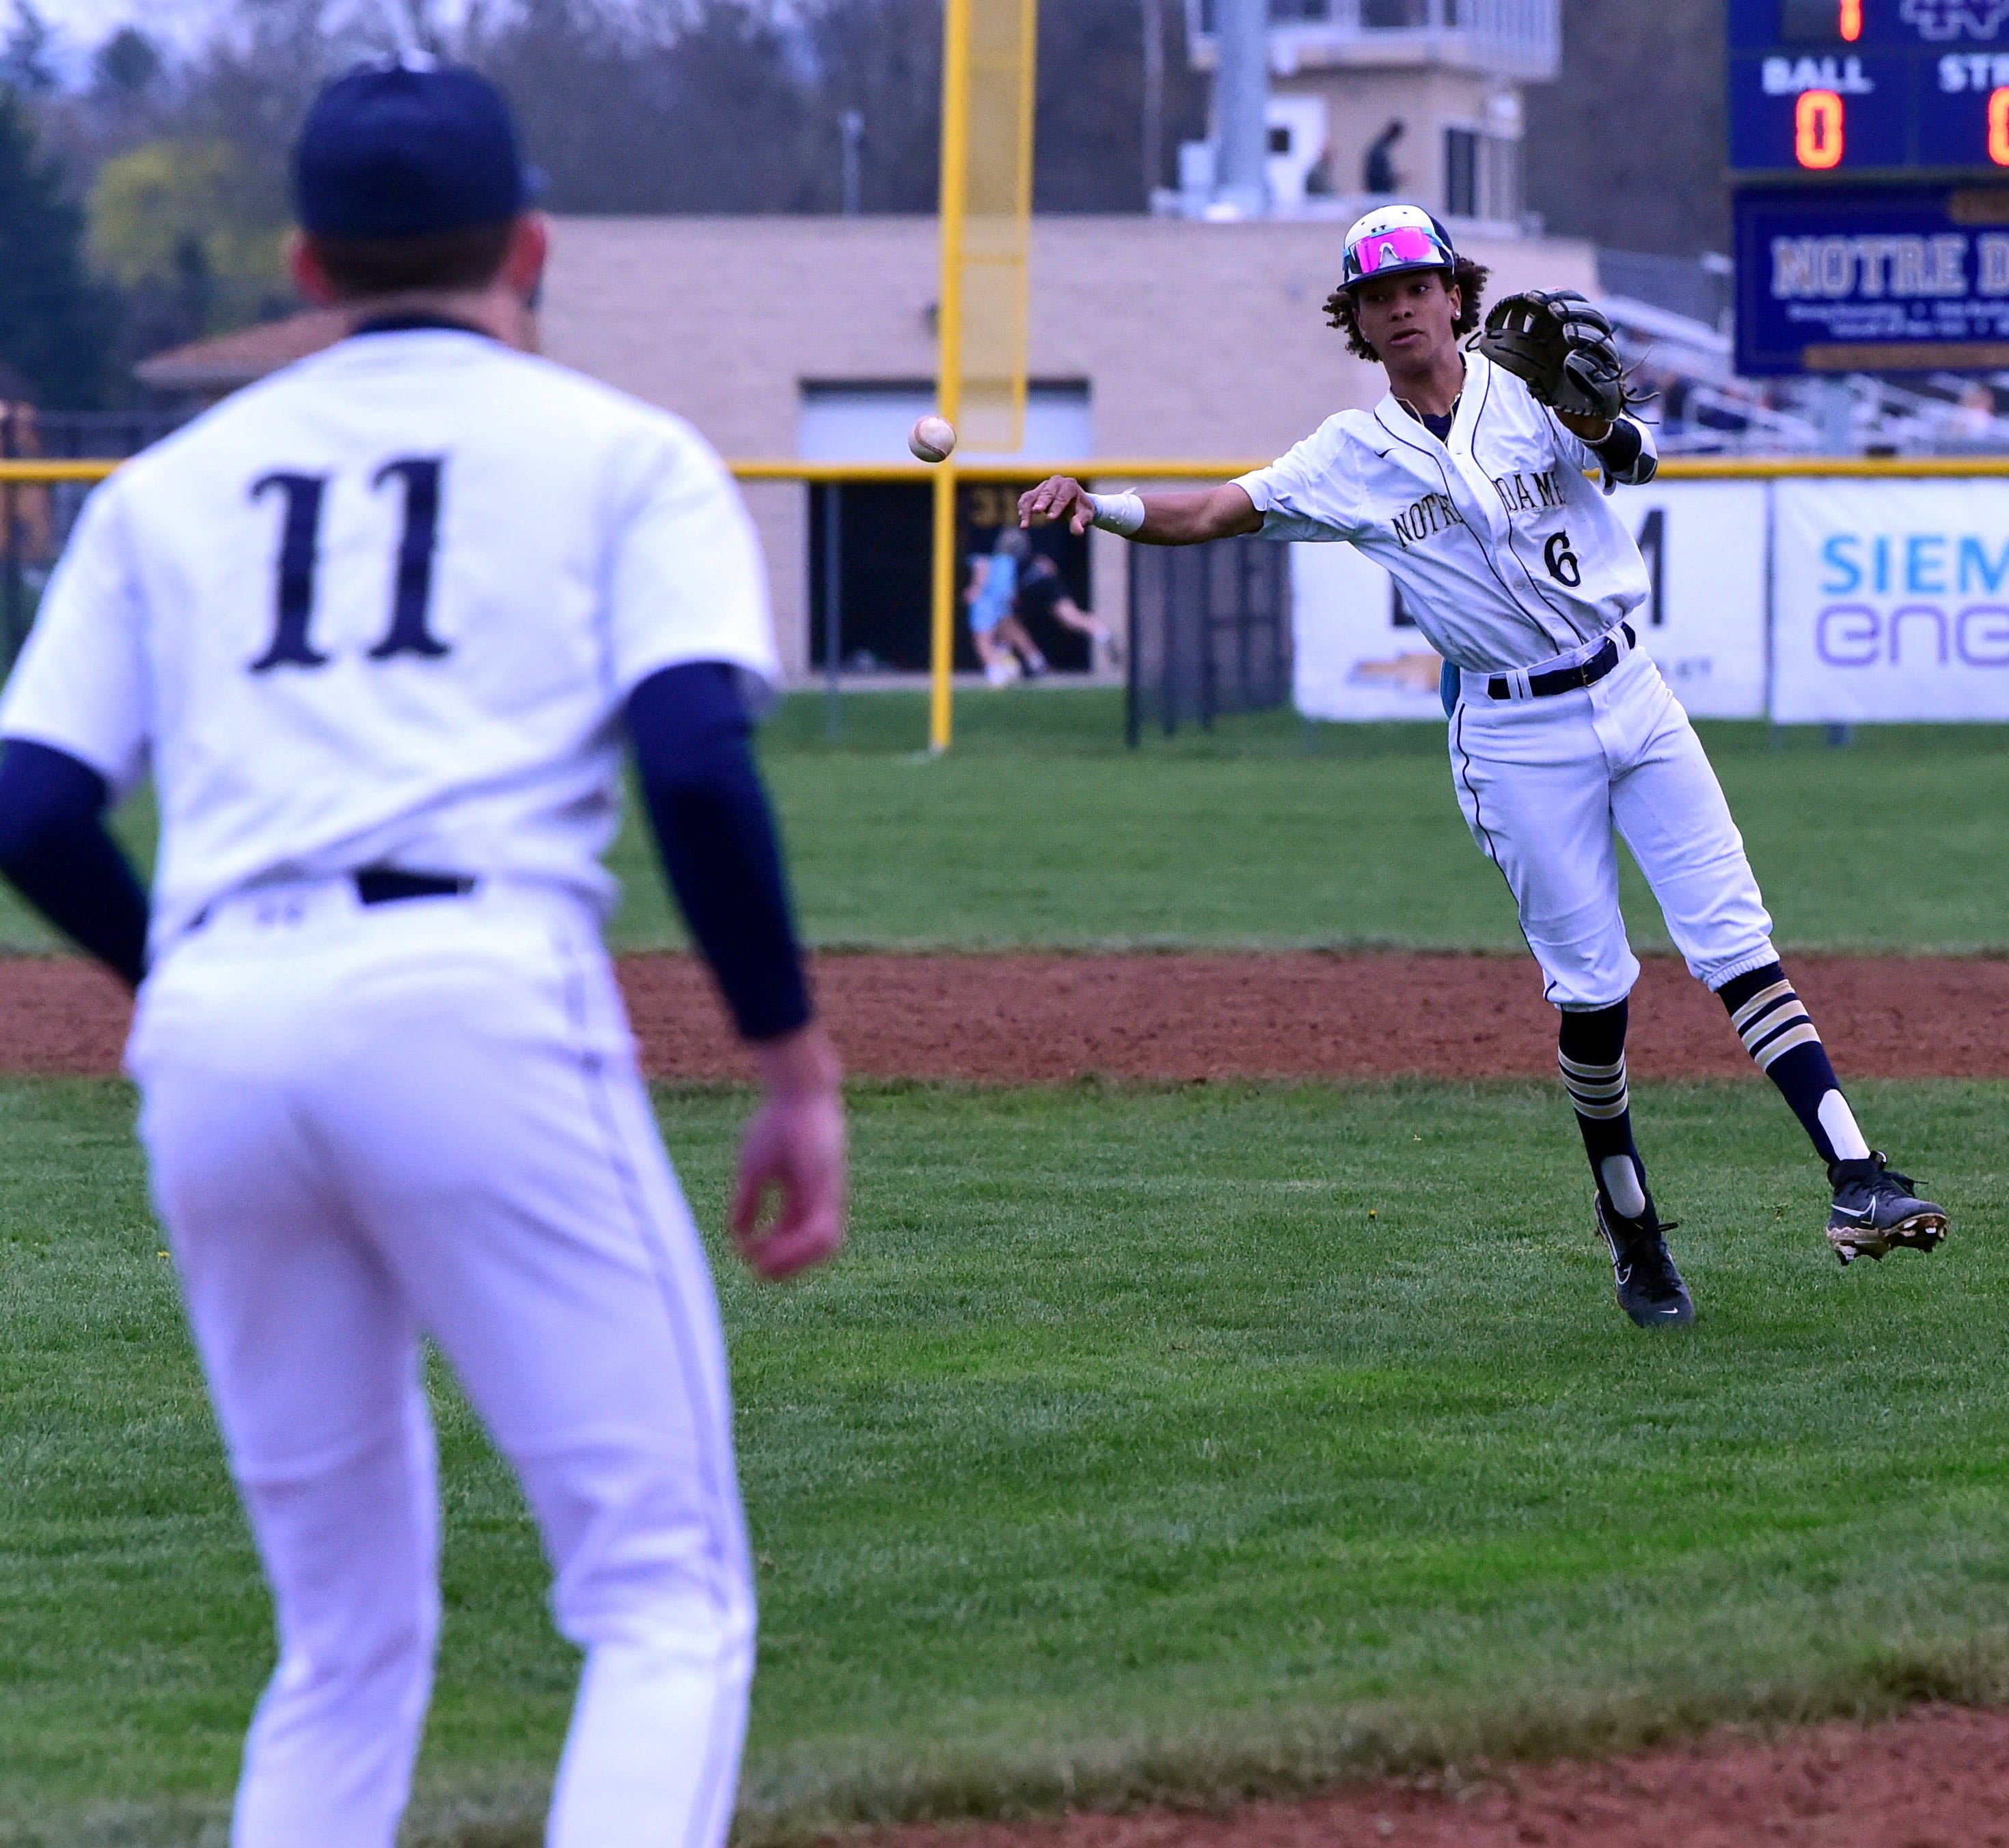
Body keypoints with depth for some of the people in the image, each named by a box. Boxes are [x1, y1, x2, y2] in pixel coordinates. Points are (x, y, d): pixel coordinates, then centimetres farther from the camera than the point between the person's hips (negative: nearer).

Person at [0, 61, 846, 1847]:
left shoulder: (173, 481, 22)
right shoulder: (620, 452, 12)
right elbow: (697, 763, -5)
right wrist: (798, 1061, 1)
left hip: (212, 1034, 4)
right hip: (476, 1009, -4)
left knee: (347, 1636, 17)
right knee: (667, 1600, -2)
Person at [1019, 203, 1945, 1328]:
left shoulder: (1533, 396, 0)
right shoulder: (1352, 457, 3)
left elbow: (1632, 461, -16)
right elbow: (1213, 515, -1)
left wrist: (1600, 422, -39)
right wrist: (1096, 505, -19)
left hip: (1629, 696, 0)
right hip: (1514, 737, 0)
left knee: (1735, 942, -7)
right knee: (1594, 985, -3)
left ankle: (1857, 1175, -13)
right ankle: (1634, 1236, 11)